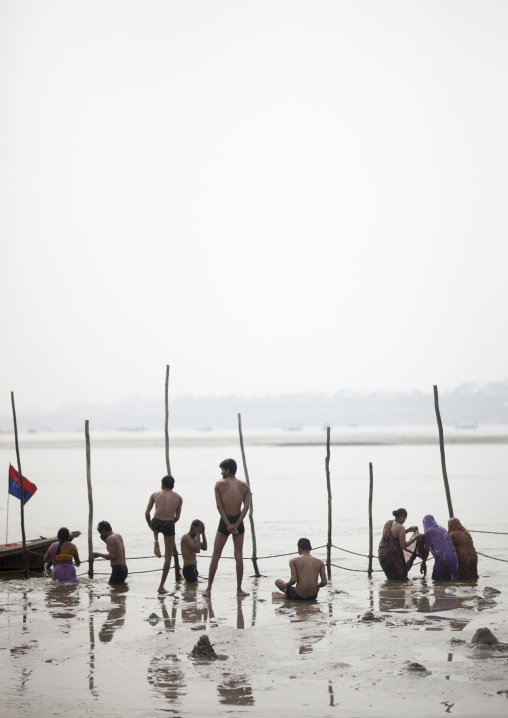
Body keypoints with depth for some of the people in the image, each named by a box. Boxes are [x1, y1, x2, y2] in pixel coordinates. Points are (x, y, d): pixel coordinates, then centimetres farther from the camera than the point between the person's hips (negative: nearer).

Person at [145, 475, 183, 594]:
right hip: (169, 525, -1)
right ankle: (161, 586, 8)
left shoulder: (155, 494, 6)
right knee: (168, 556, 10)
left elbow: (147, 513, 6)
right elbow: (177, 517, 9)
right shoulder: (178, 497, 7)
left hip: (156, 522, 1)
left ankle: (155, 541, 11)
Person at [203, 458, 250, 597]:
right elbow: (246, 506, -7)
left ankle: (209, 589, 8)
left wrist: (228, 524, -12)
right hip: (238, 521, 2)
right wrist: (236, 524, -12)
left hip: (224, 521, -2)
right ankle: (239, 589, 7)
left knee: (216, 555, 6)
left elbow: (219, 506, -11)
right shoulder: (244, 486, 2)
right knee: (239, 556, 7)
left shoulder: (220, 484, -5)